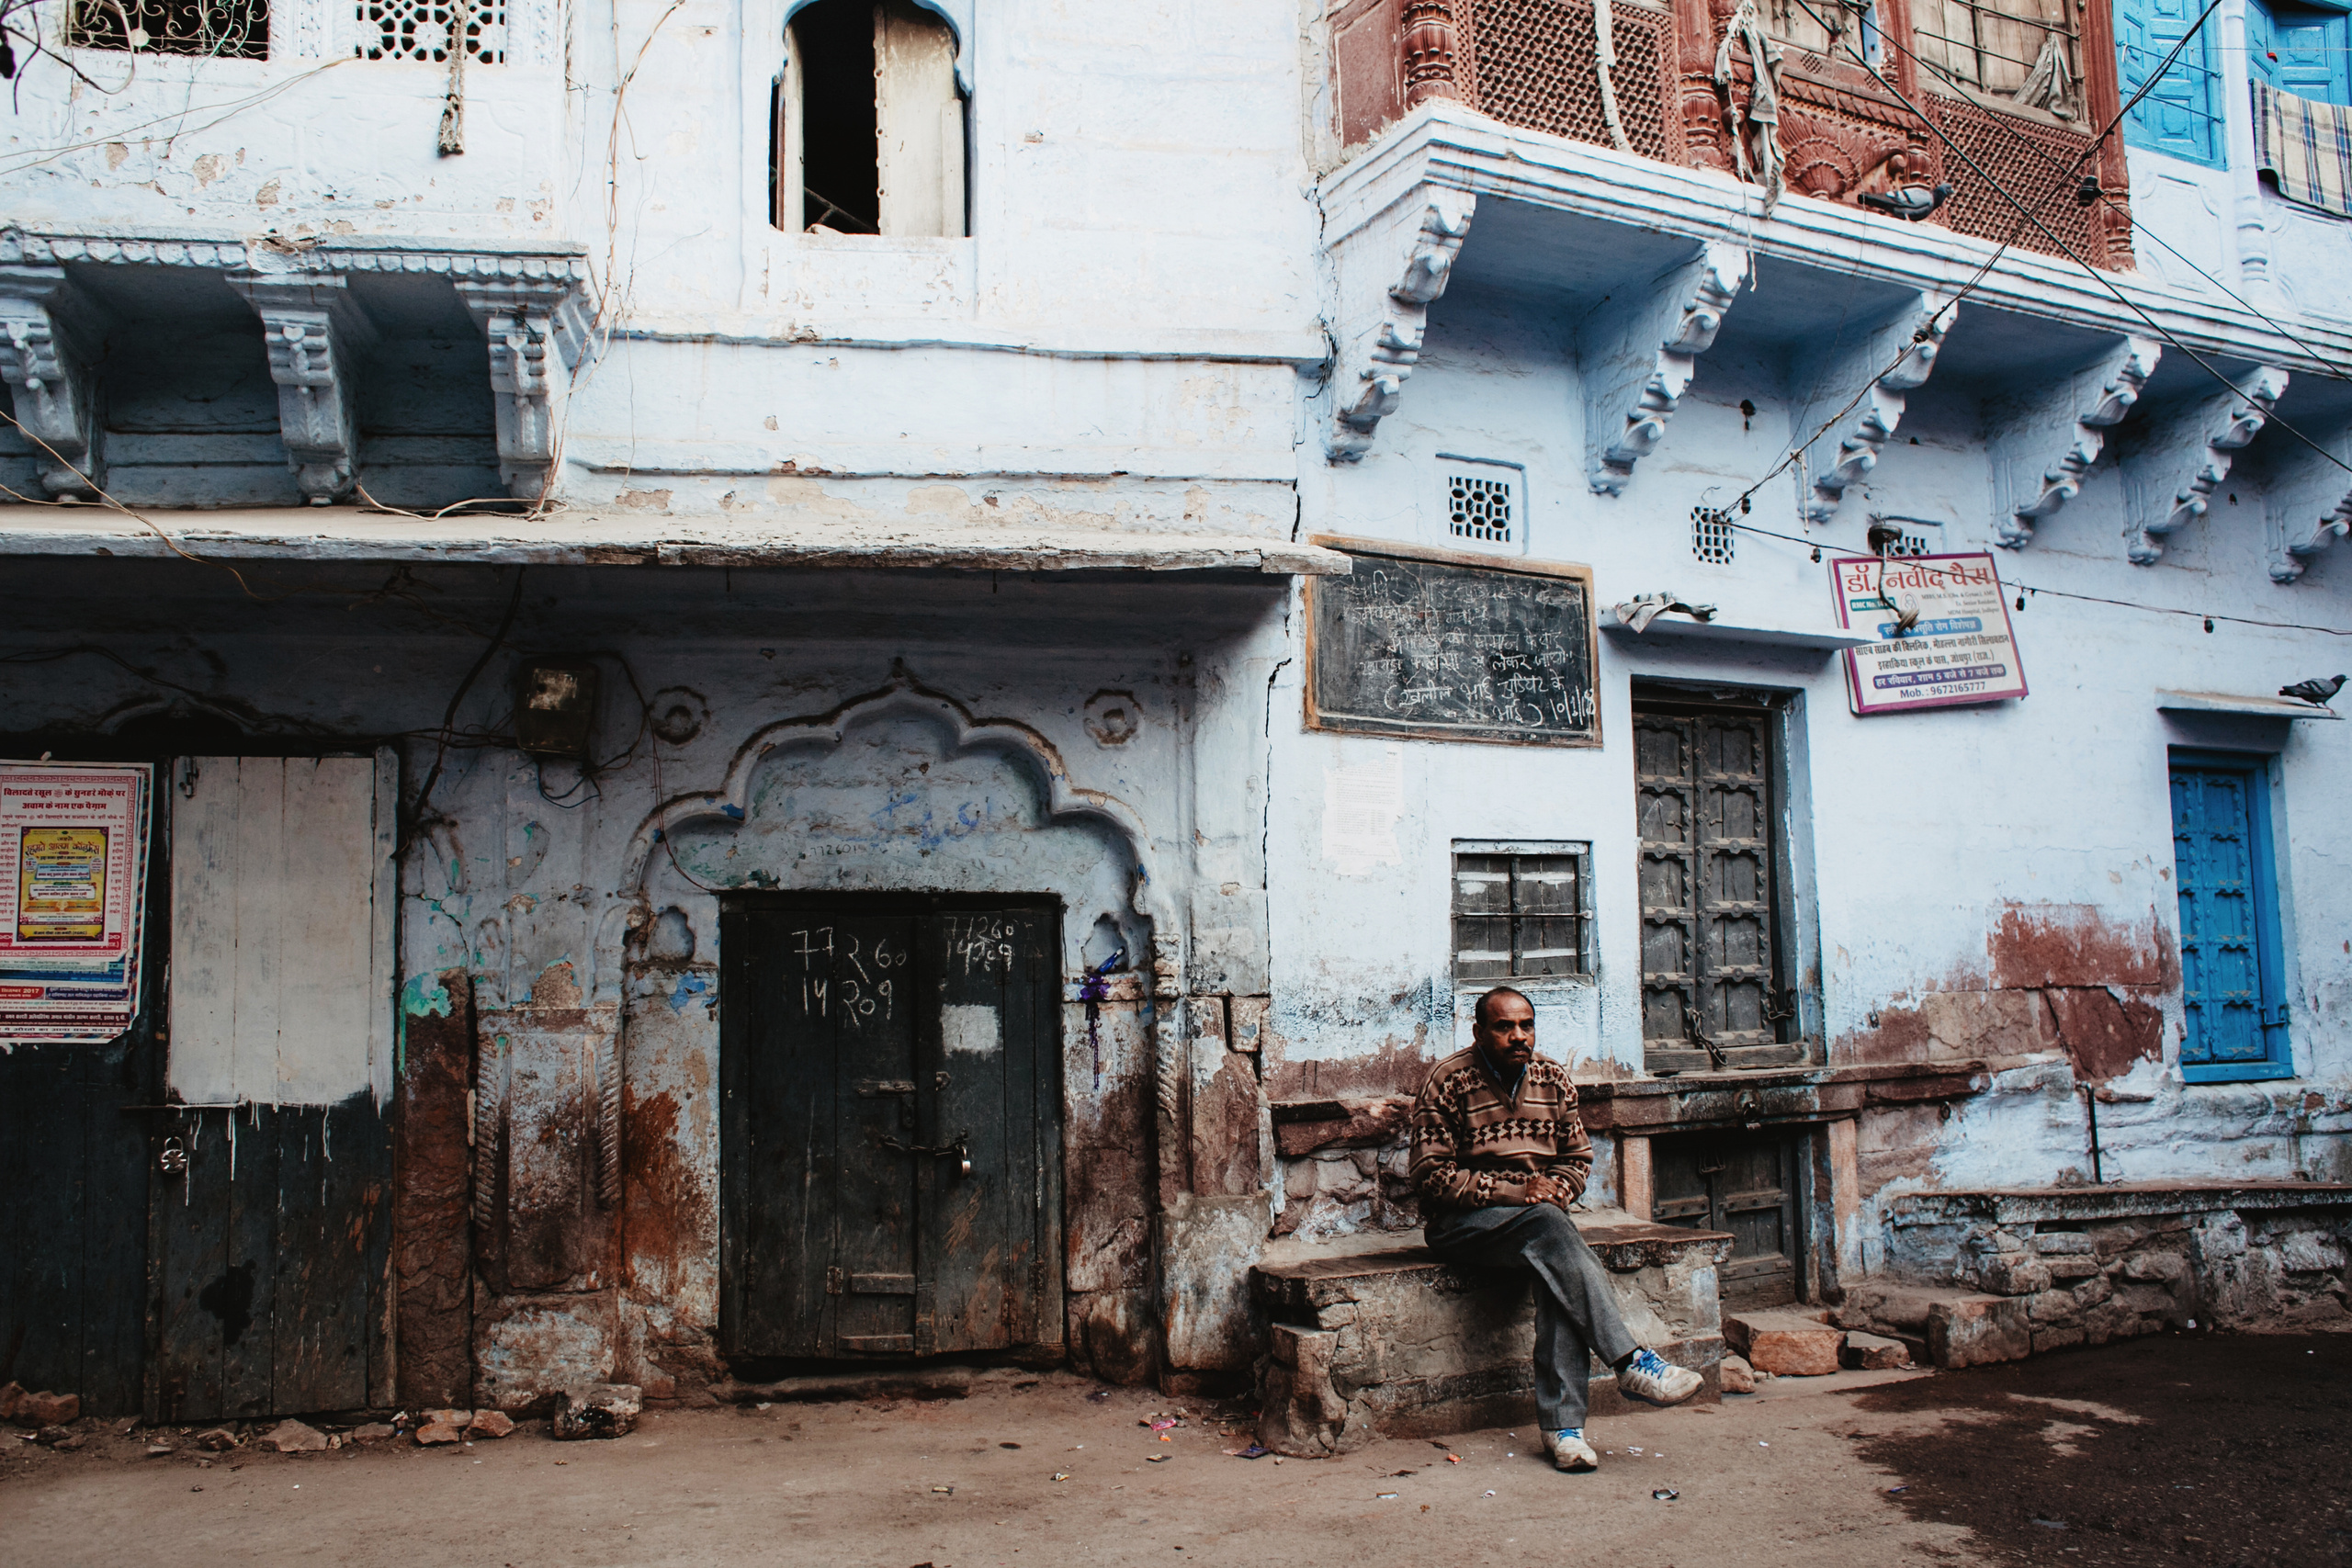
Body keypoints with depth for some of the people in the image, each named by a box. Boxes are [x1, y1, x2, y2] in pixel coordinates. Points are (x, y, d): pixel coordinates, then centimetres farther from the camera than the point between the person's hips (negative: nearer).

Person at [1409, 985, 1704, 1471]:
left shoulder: (1553, 1079, 9)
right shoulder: (1449, 1081, -8)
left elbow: (1578, 1157, 16)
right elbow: (1430, 1174, -11)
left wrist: (1556, 1189, -7)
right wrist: (1510, 1192, -20)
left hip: (1538, 1217, 4)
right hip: (1461, 1222, -4)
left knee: (1557, 1273, -31)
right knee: (1547, 1227, -35)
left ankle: (1563, 1425, -33)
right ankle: (1630, 1363, -37)